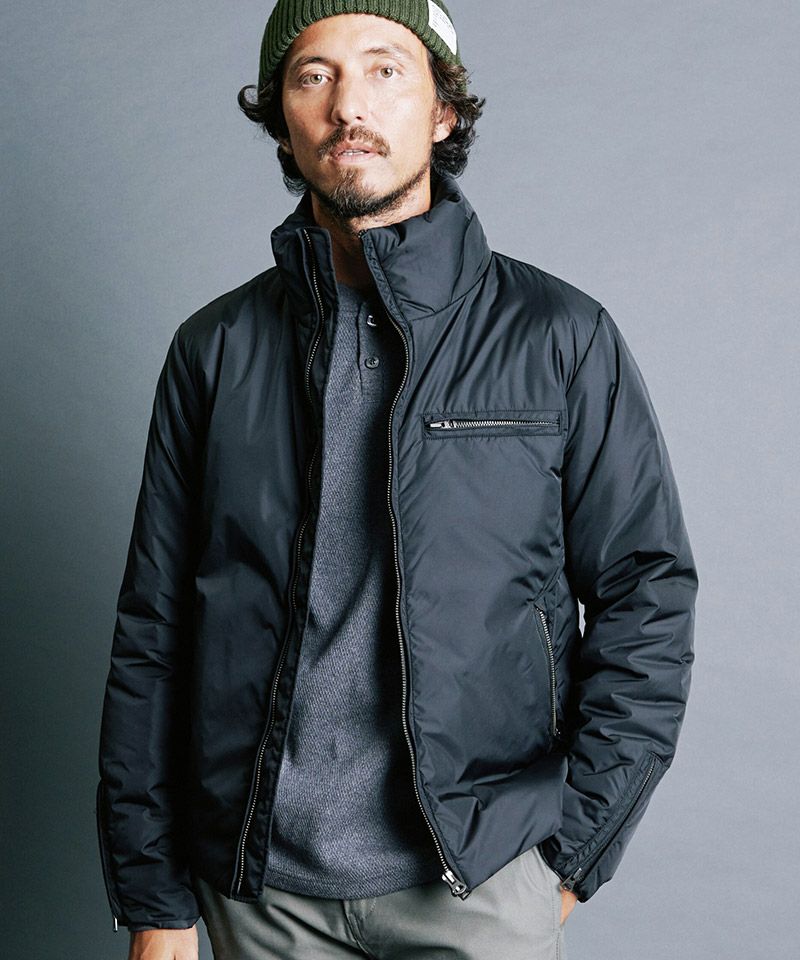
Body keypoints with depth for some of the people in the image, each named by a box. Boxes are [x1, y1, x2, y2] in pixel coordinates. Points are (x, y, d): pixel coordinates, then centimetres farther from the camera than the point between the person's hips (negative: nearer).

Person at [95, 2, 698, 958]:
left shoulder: (562, 336, -3)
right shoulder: (216, 348, 2)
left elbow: (648, 597, -1)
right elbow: (152, 633, 3)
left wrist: (570, 853, -5)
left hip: (481, 880, -2)